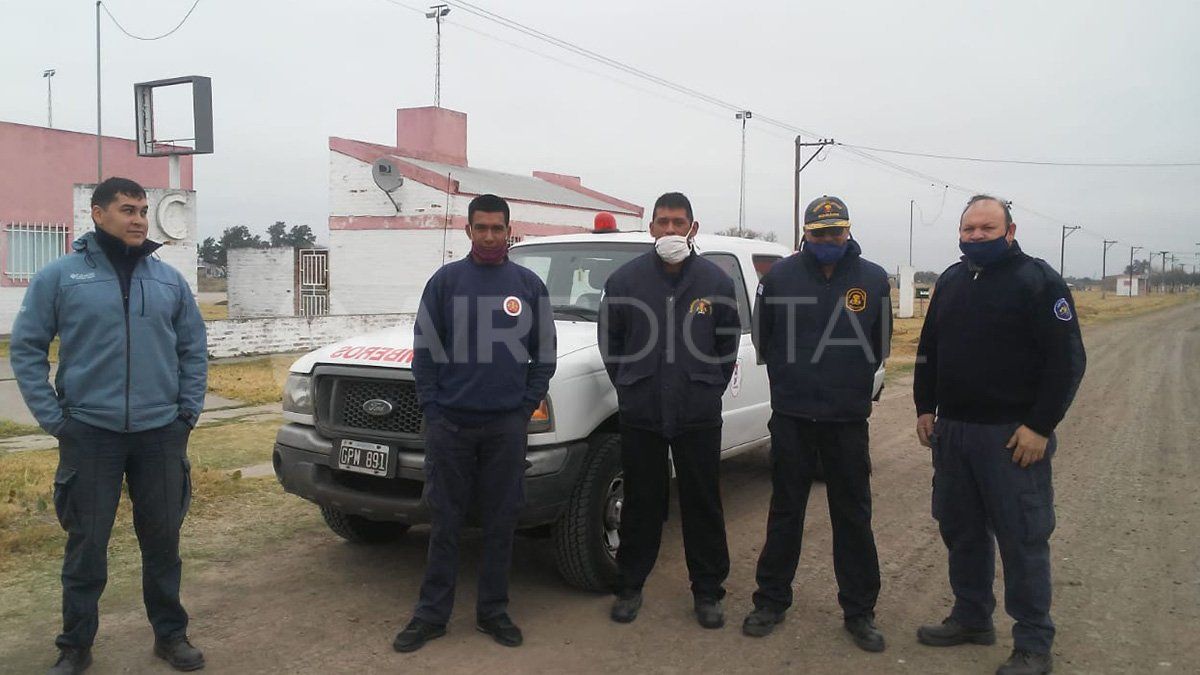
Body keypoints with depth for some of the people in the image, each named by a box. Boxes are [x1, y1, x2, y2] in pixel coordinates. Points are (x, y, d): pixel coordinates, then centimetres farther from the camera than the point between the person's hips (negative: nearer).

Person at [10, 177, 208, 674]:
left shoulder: (169, 279, 7)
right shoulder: (59, 276, -1)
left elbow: (193, 349, 10)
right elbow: (27, 348, 0)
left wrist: (189, 411, 3)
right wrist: (52, 418, -5)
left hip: (161, 434, 2)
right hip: (89, 433, -2)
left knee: (162, 540, 11)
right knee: (87, 545, 7)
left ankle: (171, 634, 26)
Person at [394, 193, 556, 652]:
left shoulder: (529, 285, 6)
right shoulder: (444, 281, 3)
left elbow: (544, 354, 8)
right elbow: (424, 350, 3)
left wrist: (526, 406, -1)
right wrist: (432, 408, -5)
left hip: (507, 426, 1)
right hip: (449, 424, -1)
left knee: (501, 523, 8)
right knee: (444, 522, 6)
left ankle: (493, 611, 20)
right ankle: (431, 613, 17)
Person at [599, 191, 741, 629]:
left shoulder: (716, 281, 2)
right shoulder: (626, 279, -1)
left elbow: (728, 344, 11)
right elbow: (610, 340, 9)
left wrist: (710, 389, 7)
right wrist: (628, 385, 6)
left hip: (699, 415, 1)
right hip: (641, 414, 0)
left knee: (703, 504, 7)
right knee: (641, 504, 9)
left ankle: (708, 591, 21)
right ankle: (630, 587, 24)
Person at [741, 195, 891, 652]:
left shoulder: (873, 279, 1)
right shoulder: (780, 276, -1)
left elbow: (880, 343, 12)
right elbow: (762, 337, 9)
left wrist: (855, 384, 12)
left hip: (849, 419, 1)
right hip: (792, 417, 0)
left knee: (853, 516, 7)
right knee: (785, 513, 9)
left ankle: (859, 611, 20)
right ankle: (772, 601, 22)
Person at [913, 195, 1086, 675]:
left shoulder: (1038, 282, -7)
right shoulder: (950, 282, 12)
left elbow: (1067, 360, -12)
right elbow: (929, 350, 19)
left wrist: (1040, 427, -16)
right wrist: (926, 408, 12)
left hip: (1012, 435, -6)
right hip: (952, 430, 7)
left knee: (1022, 539, 0)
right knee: (960, 529, 15)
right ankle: (972, 618, 31)